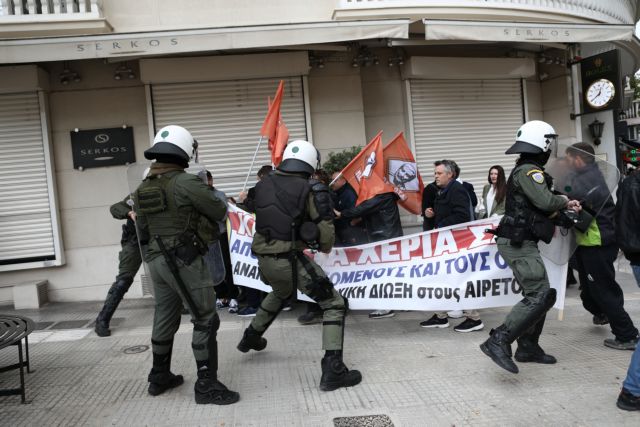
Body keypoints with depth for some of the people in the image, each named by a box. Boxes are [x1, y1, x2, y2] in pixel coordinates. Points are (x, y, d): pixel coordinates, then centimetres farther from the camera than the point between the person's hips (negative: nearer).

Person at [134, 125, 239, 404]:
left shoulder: (142, 189, 9)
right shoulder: (185, 183, -15)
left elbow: (142, 232, 16)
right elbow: (219, 212, -7)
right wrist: (206, 195, 12)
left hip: (157, 261, 8)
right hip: (185, 261, -8)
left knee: (164, 319, 20)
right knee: (205, 321, 0)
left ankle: (159, 378, 33)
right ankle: (206, 386, 3)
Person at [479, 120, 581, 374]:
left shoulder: (523, 170, 20)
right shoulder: (529, 170, -12)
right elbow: (545, 201, -23)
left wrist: (564, 207, 11)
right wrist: (564, 200, -3)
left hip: (521, 243, 11)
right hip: (519, 243, -11)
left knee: (538, 294, 14)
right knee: (540, 295, -16)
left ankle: (528, 347, 20)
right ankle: (498, 342, -21)